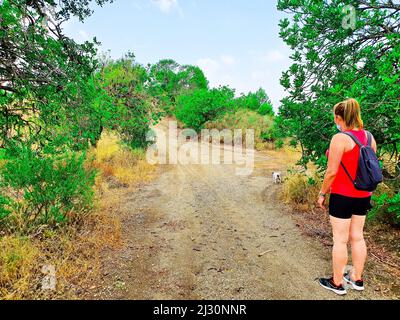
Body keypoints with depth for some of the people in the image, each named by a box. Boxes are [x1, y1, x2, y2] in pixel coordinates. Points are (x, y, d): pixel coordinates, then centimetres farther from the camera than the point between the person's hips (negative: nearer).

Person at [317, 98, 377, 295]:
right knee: (357, 237, 17)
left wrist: (322, 193, -7)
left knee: (340, 239, 4)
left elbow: (332, 171, -18)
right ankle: (357, 279, 31)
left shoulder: (340, 138, -18)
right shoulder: (369, 137, 5)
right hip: (363, 195, 8)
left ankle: (337, 283, 17)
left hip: (342, 196, -7)